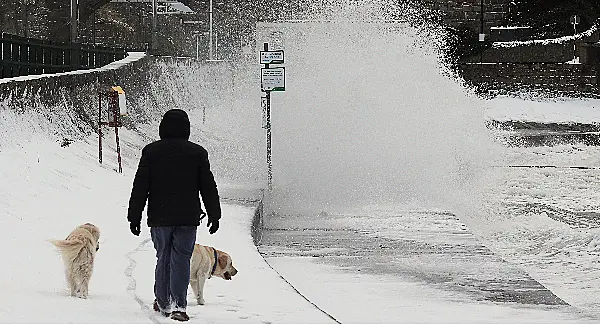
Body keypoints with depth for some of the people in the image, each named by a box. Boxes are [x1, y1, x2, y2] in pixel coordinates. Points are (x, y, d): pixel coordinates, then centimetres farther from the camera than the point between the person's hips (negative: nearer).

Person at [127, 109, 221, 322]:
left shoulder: (151, 151, 1)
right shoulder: (197, 153, 0)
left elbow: (140, 187, 1)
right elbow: (208, 187, 4)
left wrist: (134, 217, 6)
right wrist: (214, 215, 13)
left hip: (159, 217, 1)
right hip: (187, 217, -1)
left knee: (163, 258, 14)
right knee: (181, 260, 0)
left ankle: (163, 303, 21)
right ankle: (178, 305, -10)